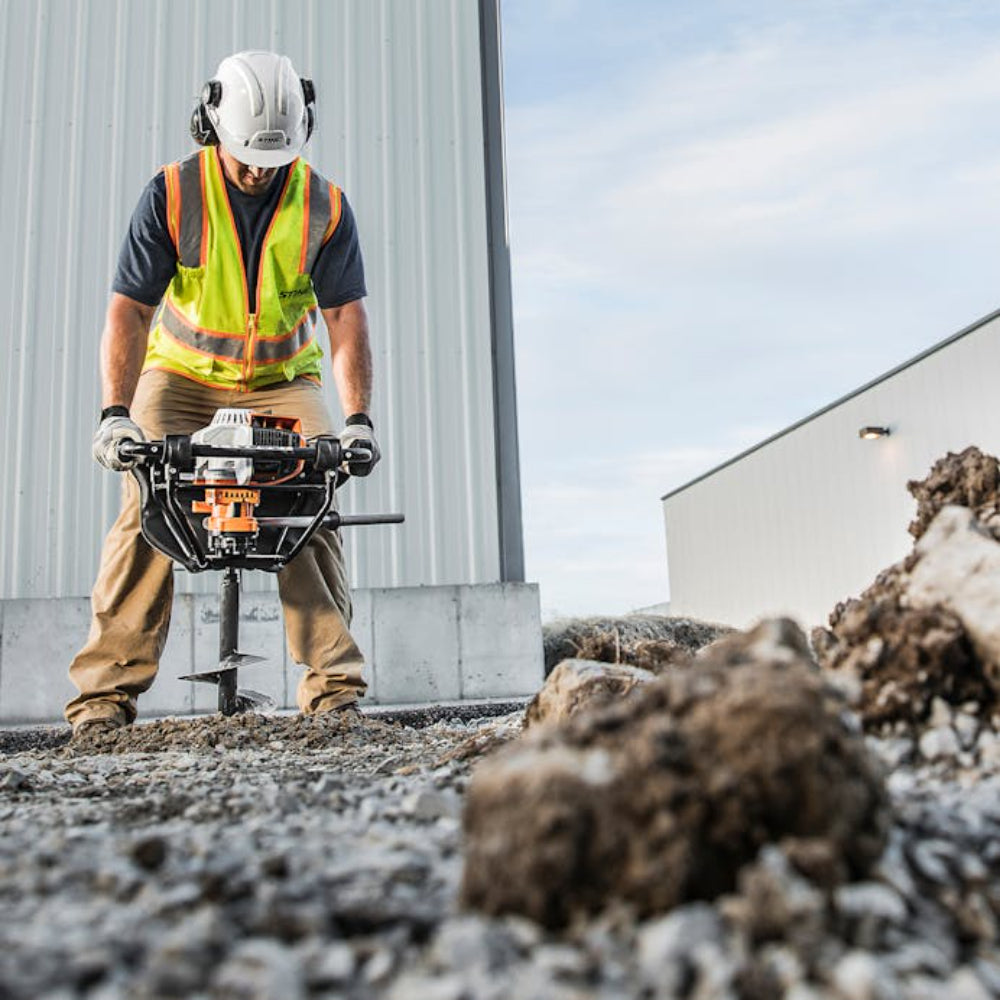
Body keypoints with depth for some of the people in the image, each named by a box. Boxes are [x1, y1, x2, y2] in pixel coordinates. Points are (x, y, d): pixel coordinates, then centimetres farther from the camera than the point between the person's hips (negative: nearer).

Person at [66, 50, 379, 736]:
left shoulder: (325, 206, -9)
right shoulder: (171, 195, -12)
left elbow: (346, 316, -11)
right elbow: (130, 310, -15)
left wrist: (359, 417, -22)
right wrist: (116, 411, -27)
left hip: (284, 378, 1)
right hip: (181, 375, 0)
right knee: (146, 508, -16)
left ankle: (335, 681, -9)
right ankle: (107, 687, -9)